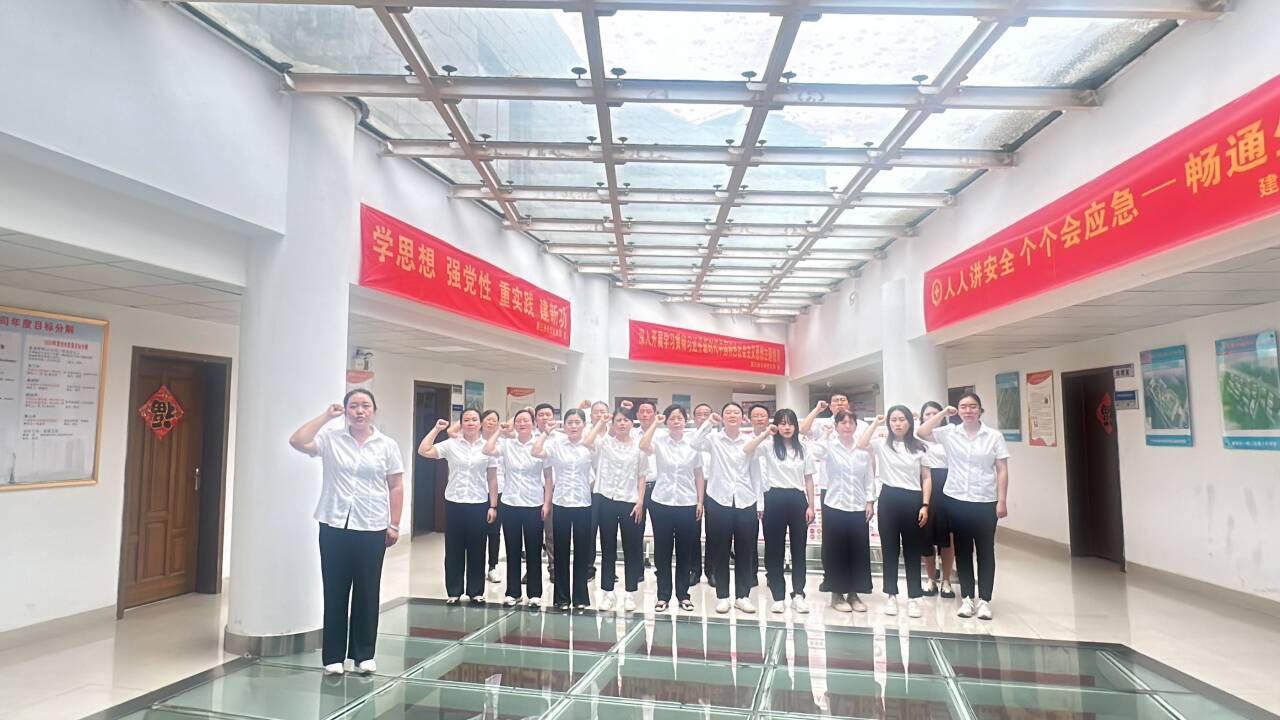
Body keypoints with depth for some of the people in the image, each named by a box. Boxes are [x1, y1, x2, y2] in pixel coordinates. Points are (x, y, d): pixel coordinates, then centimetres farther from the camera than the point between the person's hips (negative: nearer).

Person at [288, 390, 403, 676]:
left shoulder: (387, 445, 2)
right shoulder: (330, 438, 2)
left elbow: (396, 487, 4)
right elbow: (296, 441, -15)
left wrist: (394, 525, 0)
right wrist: (326, 415, -10)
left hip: (372, 528, 0)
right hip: (334, 526, 0)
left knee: (367, 593, 8)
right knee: (335, 592, 7)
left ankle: (363, 654, 21)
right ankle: (333, 656, 19)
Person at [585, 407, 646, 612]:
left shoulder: (638, 446, 3)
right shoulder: (605, 442, 1)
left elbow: (641, 477, 3)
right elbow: (587, 442, -20)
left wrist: (640, 502, -5)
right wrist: (600, 423, -9)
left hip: (630, 502, 0)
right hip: (606, 500, 0)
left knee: (631, 549, 7)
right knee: (608, 548, 8)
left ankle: (629, 593, 18)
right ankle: (608, 592, 19)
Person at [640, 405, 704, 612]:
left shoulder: (693, 443, 2)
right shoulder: (659, 441, -2)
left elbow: (699, 475, 6)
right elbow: (643, 447, -25)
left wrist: (700, 501, 1)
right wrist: (655, 423, -15)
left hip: (687, 504, 1)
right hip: (661, 503, -1)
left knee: (685, 551, 9)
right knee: (662, 550, 6)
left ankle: (683, 594, 21)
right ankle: (663, 595, 17)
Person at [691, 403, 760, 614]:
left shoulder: (750, 441, 5)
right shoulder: (714, 438, 1)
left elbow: (755, 474, 7)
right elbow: (695, 444, -20)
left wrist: (760, 503, 6)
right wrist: (709, 422, -20)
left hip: (746, 502, 1)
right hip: (719, 501, -1)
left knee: (745, 551, 7)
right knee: (720, 550, 6)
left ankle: (743, 595, 20)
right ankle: (722, 595, 18)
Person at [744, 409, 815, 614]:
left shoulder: (803, 449, 8)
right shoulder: (769, 446, -1)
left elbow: (808, 480, 8)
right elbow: (746, 450, -20)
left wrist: (810, 506, 2)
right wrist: (765, 433, -18)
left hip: (797, 499, 2)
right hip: (775, 499, -2)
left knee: (799, 548, 7)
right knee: (774, 549, 3)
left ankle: (798, 595, 18)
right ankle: (778, 596, 13)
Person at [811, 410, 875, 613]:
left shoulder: (863, 449, 6)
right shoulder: (830, 446, -4)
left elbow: (869, 477, 9)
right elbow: (813, 451, -26)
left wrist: (870, 502, 3)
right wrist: (825, 435, -14)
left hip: (859, 507, 3)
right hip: (835, 506, -3)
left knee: (859, 550, 7)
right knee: (836, 550, 3)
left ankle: (854, 593, 20)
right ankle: (837, 594, 15)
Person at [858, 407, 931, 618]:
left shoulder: (919, 447, 5)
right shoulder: (882, 444, 2)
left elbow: (926, 478, 5)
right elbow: (860, 445, -19)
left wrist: (925, 505, -4)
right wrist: (875, 423, -9)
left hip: (913, 499, 0)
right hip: (889, 499, 0)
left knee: (912, 550, 7)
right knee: (890, 549, 7)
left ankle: (913, 597, 16)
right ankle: (891, 596, 17)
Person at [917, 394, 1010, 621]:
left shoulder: (994, 436, -1)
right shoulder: (950, 433, 2)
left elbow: (1002, 470, -1)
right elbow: (922, 432, -8)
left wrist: (1002, 501, -6)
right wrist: (944, 413, -5)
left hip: (986, 502, -1)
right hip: (956, 500, 1)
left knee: (985, 551, 5)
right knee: (962, 550, 9)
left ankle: (984, 600, 14)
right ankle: (967, 597, 19)